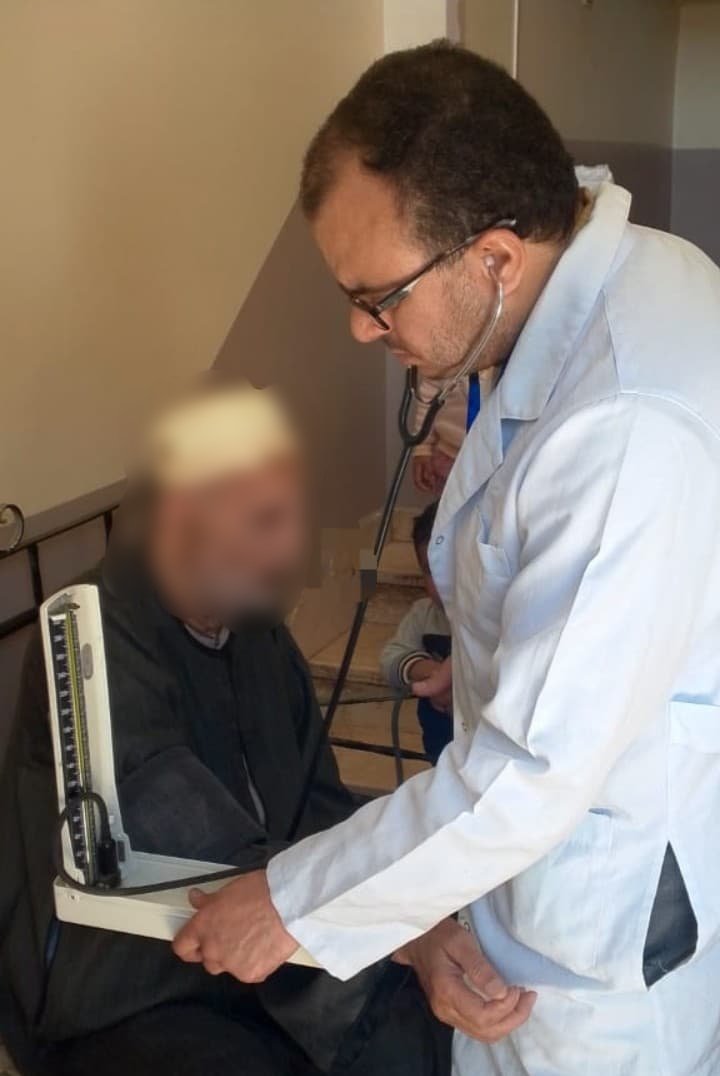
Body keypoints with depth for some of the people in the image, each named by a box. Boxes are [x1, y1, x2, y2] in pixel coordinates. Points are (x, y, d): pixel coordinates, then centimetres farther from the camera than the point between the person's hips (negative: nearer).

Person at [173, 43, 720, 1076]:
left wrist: (294, 906, -19)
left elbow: (531, 775, -30)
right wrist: (495, 653, 16)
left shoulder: (630, 431, -36)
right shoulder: (627, 269, -4)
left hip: (618, 911, -8)